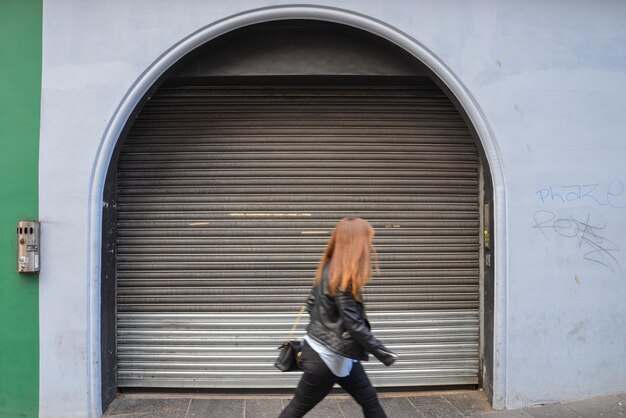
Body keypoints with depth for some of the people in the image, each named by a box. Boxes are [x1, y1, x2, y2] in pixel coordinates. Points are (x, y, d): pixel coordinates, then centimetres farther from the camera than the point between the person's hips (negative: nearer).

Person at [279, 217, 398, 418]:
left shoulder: (330, 269, 3)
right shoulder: (344, 278, -23)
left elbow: (311, 304, 11)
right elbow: (354, 324, -22)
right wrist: (383, 353, -15)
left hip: (338, 354, 9)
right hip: (328, 356, -9)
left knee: (369, 398, 14)